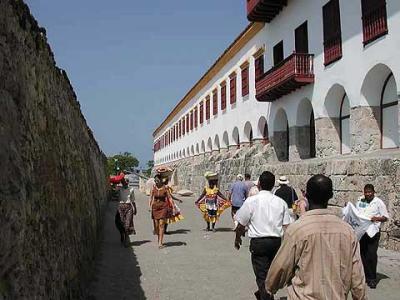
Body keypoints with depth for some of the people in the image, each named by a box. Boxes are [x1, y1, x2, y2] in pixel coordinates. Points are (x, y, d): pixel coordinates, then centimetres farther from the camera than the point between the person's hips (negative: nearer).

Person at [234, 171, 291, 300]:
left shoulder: (251, 201, -9)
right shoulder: (281, 202, 2)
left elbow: (241, 225, -5)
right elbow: (286, 226, 1)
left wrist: (237, 238, 13)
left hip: (258, 242, -5)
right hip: (276, 242, 5)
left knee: (262, 276, 4)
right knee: (270, 272, 24)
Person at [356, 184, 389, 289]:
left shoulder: (379, 202, -1)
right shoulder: (359, 202, 12)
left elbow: (386, 217, -1)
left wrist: (377, 218, -19)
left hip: (373, 232, -4)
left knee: (372, 255, -6)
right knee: (362, 254, 8)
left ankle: (372, 278, 4)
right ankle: (366, 276, 20)